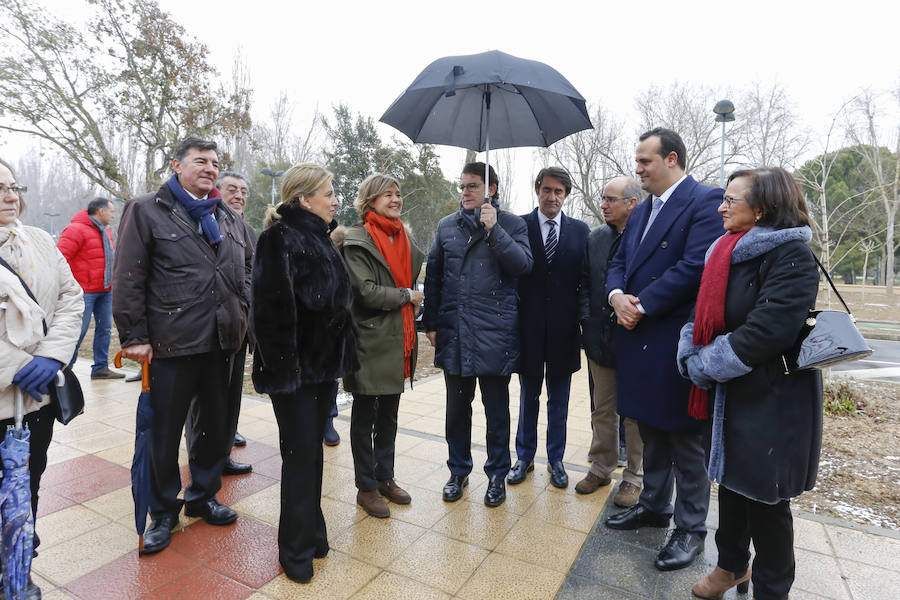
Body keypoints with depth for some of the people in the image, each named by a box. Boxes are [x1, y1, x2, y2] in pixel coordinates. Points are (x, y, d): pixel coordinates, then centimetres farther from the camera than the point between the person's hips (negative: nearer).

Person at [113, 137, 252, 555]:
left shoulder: (230, 219, 14)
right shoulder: (147, 210, -1)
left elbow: (245, 268, 24)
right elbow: (128, 279, -7)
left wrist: (242, 310, 9)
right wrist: (135, 337, -10)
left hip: (220, 342, 5)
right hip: (171, 344, -5)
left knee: (216, 425, 16)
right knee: (164, 433, 7)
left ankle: (202, 496, 36)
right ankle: (163, 512, 28)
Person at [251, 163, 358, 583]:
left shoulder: (320, 239, 12)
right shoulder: (280, 239, -14)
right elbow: (272, 307, -21)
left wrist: (339, 354, 15)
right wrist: (283, 365, -22)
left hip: (323, 362, 8)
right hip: (295, 367, -7)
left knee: (312, 450, 17)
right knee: (300, 454, 3)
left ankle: (311, 531, 33)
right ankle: (297, 548, 21)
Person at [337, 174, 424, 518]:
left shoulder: (403, 239, 12)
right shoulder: (357, 240, -11)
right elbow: (366, 291, -20)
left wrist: (416, 314, 11)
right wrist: (407, 296, -10)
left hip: (399, 341, 7)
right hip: (371, 342, -7)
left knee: (389, 414, 17)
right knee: (365, 416, 8)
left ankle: (385, 477, 33)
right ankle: (366, 487, 22)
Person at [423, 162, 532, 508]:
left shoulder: (511, 224, 3)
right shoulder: (446, 227, 12)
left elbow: (523, 264, -12)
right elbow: (433, 277, 12)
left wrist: (493, 229, -17)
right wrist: (431, 323, 7)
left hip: (495, 333, -3)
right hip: (453, 333, 3)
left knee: (496, 409, 9)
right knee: (457, 407, 14)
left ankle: (497, 475, 28)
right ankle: (459, 471, 32)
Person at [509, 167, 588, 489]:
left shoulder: (580, 230, 3)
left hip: (563, 328, 1)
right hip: (529, 326, -1)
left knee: (559, 399, 14)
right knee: (528, 395, 15)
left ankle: (555, 459, 32)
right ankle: (524, 456, 32)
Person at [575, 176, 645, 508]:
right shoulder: (595, 238, 6)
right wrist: (587, 320, 0)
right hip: (600, 338, 5)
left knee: (635, 412, 10)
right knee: (602, 409, 17)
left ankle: (634, 477, 27)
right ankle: (601, 468, 33)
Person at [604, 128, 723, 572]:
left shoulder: (705, 201, -10)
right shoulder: (642, 212, 16)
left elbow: (694, 267, -21)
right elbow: (619, 262, 13)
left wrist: (641, 305, -17)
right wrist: (617, 296, -8)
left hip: (676, 342, -8)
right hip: (639, 338, 8)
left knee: (685, 439, 6)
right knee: (650, 431, 19)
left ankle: (691, 528, 23)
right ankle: (654, 506, 37)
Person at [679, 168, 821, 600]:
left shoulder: (791, 254, -17)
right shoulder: (727, 252, 8)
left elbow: (768, 330, -27)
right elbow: (706, 312, 7)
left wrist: (704, 366, -19)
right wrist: (691, 356, -10)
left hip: (772, 400, -7)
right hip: (729, 394, 7)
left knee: (764, 498, 8)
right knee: (731, 481, 20)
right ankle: (732, 565, 41)